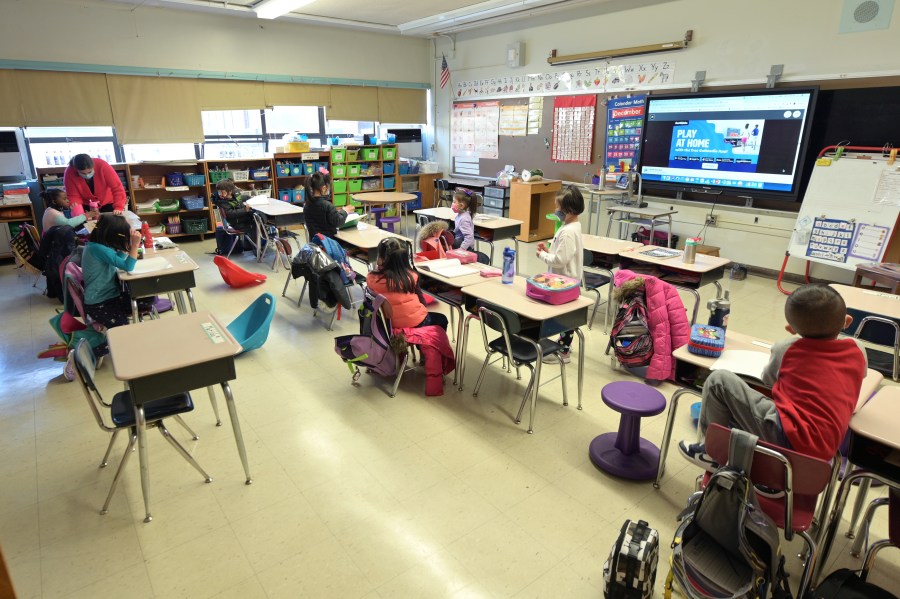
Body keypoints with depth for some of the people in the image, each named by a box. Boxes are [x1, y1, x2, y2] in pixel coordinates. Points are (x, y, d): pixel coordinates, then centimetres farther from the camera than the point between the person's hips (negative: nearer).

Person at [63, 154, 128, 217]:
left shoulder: (102, 166, -29)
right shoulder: (69, 173, -24)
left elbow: (117, 187, -30)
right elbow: (73, 196, -19)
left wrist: (119, 208, -39)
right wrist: (77, 209, -40)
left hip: (107, 204, 0)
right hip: (86, 206, 1)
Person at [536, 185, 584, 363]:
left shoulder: (568, 232, -26)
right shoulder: (573, 226, 7)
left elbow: (560, 260, -28)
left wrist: (542, 255, -13)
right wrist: (549, 250, 3)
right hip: (566, 279, 10)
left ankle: (563, 352, 13)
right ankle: (564, 342, 36)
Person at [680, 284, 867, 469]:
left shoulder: (785, 349, -3)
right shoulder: (858, 351, 8)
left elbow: (768, 380, 17)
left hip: (788, 437, -7)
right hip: (824, 449, 7)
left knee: (719, 380, -3)